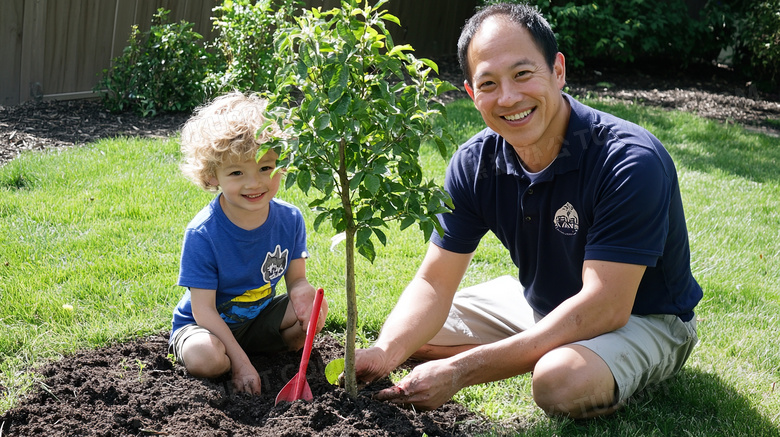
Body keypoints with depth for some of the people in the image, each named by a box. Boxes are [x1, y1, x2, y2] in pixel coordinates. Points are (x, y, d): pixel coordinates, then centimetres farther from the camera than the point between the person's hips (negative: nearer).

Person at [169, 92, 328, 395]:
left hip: (259, 317, 3)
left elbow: (296, 279, -2)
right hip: (206, 324, -3)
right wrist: (240, 363, -27)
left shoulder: (290, 219, -12)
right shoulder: (202, 234, -26)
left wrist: (303, 292, -29)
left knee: (314, 311, -20)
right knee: (205, 358, -34)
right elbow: (203, 309, -23)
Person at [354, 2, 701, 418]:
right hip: (540, 304, 6)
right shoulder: (474, 164, -11)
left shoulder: (630, 162, -30)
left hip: (642, 318, -6)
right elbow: (434, 281, -11)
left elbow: (605, 307, -35)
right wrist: (386, 352, -35)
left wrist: (463, 369, -39)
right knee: (404, 332, 0)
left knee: (563, 382, -37)